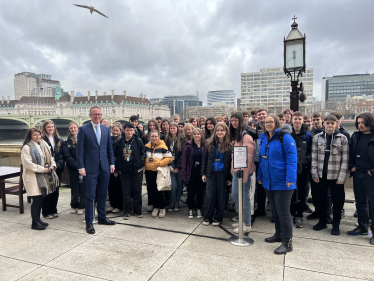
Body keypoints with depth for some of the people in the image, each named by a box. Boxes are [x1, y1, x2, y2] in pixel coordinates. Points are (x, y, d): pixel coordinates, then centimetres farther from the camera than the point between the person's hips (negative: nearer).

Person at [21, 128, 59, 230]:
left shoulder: (44, 145, 12)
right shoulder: (26, 148, -11)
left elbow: (50, 157, 18)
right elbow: (28, 164, -17)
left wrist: (52, 165, -2)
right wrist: (43, 169, -17)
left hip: (43, 176, 7)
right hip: (32, 176, -7)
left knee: (41, 198, 12)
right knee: (36, 199, -5)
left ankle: (38, 219, 26)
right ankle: (34, 223, 7)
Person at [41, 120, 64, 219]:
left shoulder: (59, 140, 11)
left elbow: (61, 155, 8)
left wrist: (58, 165, -6)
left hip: (56, 169, 5)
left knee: (55, 190, 11)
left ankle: (54, 210, 24)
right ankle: (46, 212, 14)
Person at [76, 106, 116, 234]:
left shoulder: (106, 129, 10)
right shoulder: (83, 129, -3)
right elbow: (80, 150, -5)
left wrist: (111, 163, 7)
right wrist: (81, 167, -10)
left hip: (104, 167, 4)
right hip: (91, 168, -4)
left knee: (103, 194, 14)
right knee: (90, 196, 1)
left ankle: (102, 218, 28)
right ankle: (89, 222, 12)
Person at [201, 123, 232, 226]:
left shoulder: (229, 145, -2)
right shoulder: (209, 143, 4)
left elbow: (231, 162, -3)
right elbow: (204, 159, 6)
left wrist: (229, 177, -6)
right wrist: (203, 173, 1)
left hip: (222, 173, -1)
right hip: (211, 173, 1)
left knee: (221, 196, 6)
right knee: (209, 195, 0)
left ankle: (218, 218, 19)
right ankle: (207, 217, 15)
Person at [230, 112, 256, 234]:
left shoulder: (245, 136, -15)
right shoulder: (235, 136, 12)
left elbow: (248, 156, -19)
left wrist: (245, 174, -20)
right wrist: (232, 168, 14)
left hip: (244, 170, -9)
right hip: (236, 170, 9)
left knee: (244, 196, 0)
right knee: (234, 194, 16)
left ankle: (247, 224, 15)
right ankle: (242, 219, 32)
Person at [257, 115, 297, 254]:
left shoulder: (285, 137, -12)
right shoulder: (264, 138, 10)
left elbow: (292, 158, -17)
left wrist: (290, 178, -24)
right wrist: (260, 176, 15)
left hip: (282, 182, -7)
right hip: (268, 181, 7)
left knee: (283, 211, -2)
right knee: (275, 210, 19)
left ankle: (287, 242, 10)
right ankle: (279, 234, 35)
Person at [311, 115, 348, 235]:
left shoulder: (342, 138, -2)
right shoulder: (317, 137, 3)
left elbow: (345, 159, -4)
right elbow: (314, 157, 4)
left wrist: (341, 177, -9)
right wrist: (314, 173, -2)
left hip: (336, 176, -2)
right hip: (321, 175, 2)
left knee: (337, 200, 6)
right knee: (320, 199, 11)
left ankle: (336, 224, 22)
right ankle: (322, 221, 28)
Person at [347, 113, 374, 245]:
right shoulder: (355, 136, 8)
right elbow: (350, 152, 14)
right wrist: (351, 166, 5)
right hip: (358, 174, 6)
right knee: (360, 202, 15)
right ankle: (363, 227, 29)